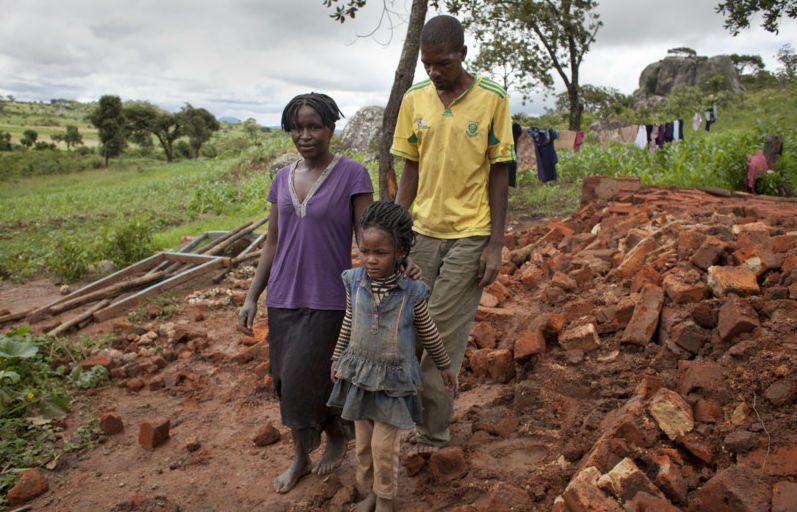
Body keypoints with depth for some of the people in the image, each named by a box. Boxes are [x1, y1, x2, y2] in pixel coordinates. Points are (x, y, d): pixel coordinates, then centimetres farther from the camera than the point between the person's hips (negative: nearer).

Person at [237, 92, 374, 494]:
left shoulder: (352, 175, -7)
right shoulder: (282, 179, 7)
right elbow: (272, 243, 11)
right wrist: (251, 298, 8)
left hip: (327, 301, -5)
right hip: (282, 299, 5)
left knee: (304, 383, -4)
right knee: (286, 383, 12)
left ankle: (337, 435, 26)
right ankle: (300, 456, 33)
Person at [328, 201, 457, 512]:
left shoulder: (411, 292, -16)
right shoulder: (354, 282, -9)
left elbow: (428, 332, 0)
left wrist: (444, 366, 10)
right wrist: (337, 358, 14)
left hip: (393, 380, -3)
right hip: (359, 375, 3)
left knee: (384, 446, 2)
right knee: (363, 443, 16)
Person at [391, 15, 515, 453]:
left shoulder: (492, 100, -7)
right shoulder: (414, 100, 3)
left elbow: (498, 174, -4)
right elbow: (410, 171, 8)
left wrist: (495, 246, -7)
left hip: (469, 236, -4)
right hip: (422, 232, 4)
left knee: (444, 337, 0)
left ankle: (430, 432, 15)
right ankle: (429, 425, 26)